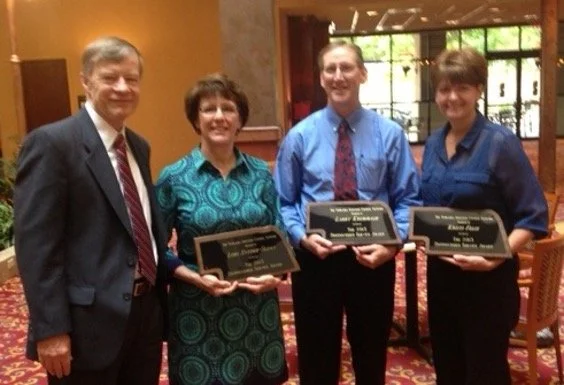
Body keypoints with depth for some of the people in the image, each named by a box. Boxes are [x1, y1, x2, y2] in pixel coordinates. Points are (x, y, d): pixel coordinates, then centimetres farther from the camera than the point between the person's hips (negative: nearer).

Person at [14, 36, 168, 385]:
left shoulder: (139, 146, 12)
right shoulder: (51, 142, -12)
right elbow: (36, 245, -16)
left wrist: (160, 295, 13)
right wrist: (51, 329, -19)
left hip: (146, 313, 7)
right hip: (89, 322, -7)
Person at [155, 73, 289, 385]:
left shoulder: (260, 173, 2)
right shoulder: (174, 178, -6)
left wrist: (275, 273, -13)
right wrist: (195, 277, -18)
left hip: (257, 309, 3)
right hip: (198, 312, -2)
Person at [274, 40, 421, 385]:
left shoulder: (390, 134, -1)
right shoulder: (300, 136, -1)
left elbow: (407, 199, -2)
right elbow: (284, 202, 2)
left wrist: (392, 243, -18)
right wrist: (303, 237, -16)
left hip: (373, 257, 1)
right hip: (315, 257, 0)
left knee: (371, 356, 19)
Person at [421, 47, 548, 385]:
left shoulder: (500, 142, -13)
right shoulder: (433, 144, 6)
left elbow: (534, 215, -15)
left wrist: (496, 258, -27)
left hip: (486, 278, -6)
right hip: (439, 272, 6)